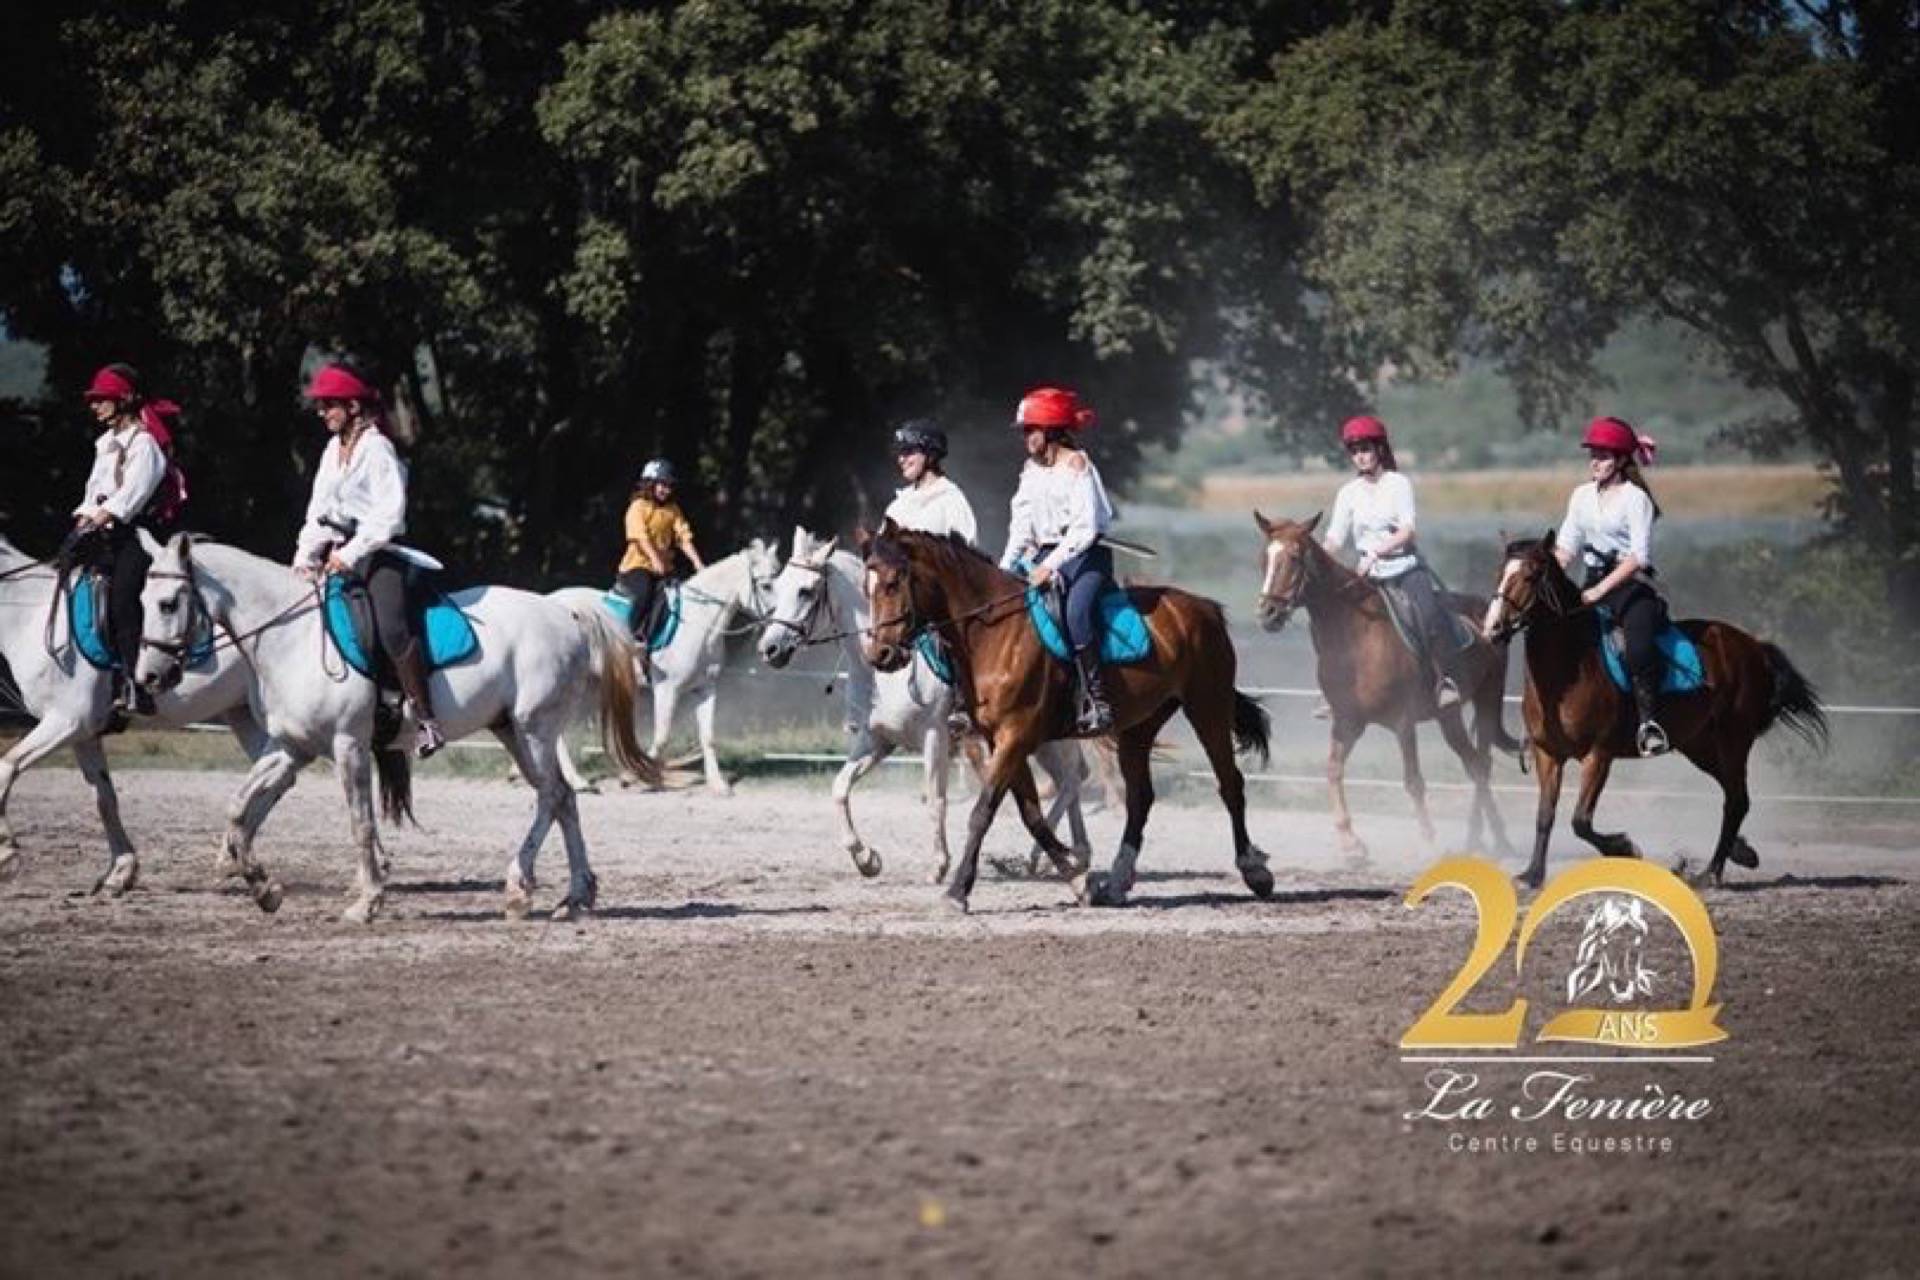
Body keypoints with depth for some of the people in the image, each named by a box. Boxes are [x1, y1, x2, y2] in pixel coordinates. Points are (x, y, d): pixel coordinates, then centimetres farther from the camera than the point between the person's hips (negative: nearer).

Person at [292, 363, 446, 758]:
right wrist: (306, 555, 5)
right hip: (340, 551, 9)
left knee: (392, 629, -28)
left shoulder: (376, 448, -9)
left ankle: (427, 721, -29)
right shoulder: (333, 451, 16)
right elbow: (319, 510, 18)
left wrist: (350, 554, -19)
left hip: (378, 553, -9)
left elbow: (389, 514, -16)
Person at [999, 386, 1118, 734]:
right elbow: (1022, 524, 15)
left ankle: (1095, 701, -37)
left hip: (1085, 556, -8)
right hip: (1046, 557, 8)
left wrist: (1051, 565, -23)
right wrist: (1005, 568, 2)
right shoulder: (1031, 470, 13)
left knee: (1077, 610, -34)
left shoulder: (1076, 465, -10)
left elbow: (1085, 528, -18)